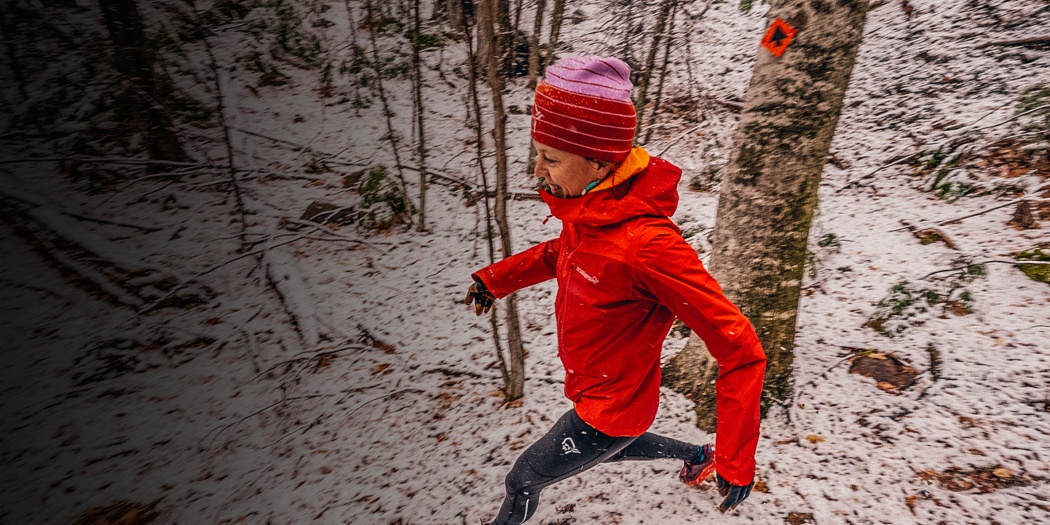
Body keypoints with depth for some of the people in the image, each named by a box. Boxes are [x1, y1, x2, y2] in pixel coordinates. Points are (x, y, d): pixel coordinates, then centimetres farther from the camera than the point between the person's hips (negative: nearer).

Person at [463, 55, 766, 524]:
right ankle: (697, 455, 58)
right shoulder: (588, 209, -13)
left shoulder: (649, 245, -38)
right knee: (610, 450, 37)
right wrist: (495, 278, 7)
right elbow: (561, 251, 11)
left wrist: (736, 461, -25)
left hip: (609, 412, -7)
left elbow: (739, 350, -30)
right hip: (593, 393, 7)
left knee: (521, 482, 15)